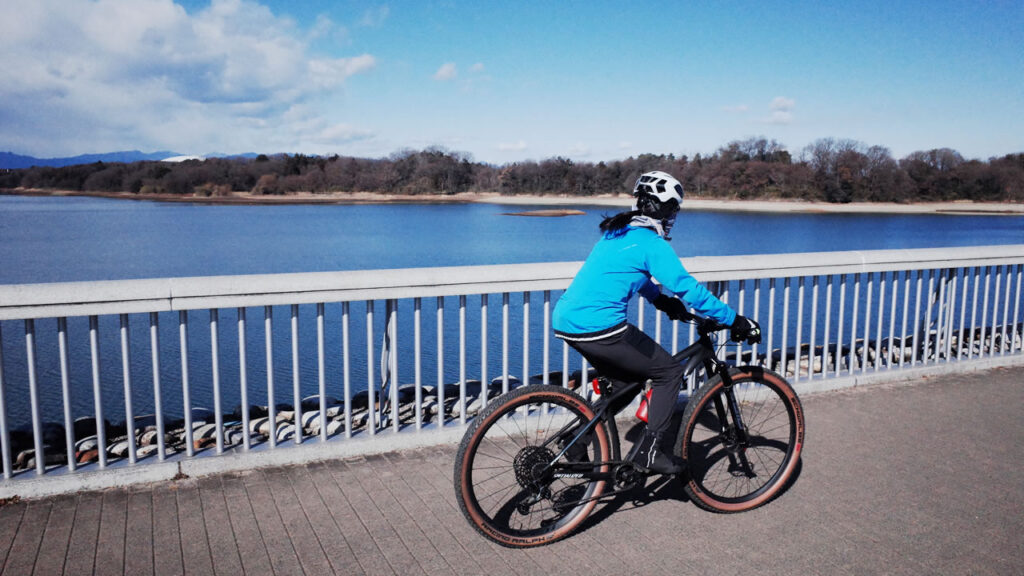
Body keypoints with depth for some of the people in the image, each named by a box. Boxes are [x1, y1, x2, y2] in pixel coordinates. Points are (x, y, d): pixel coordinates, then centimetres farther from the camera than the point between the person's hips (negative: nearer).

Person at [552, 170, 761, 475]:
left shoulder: (616, 233, 18)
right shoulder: (652, 243, -8)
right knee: (669, 372, 8)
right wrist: (735, 321, -4)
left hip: (565, 321, 9)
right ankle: (648, 450, 8)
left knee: (625, 376, 29)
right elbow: (689, 289, -11)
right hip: (599, 327, -9)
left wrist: (661, 299, 41)